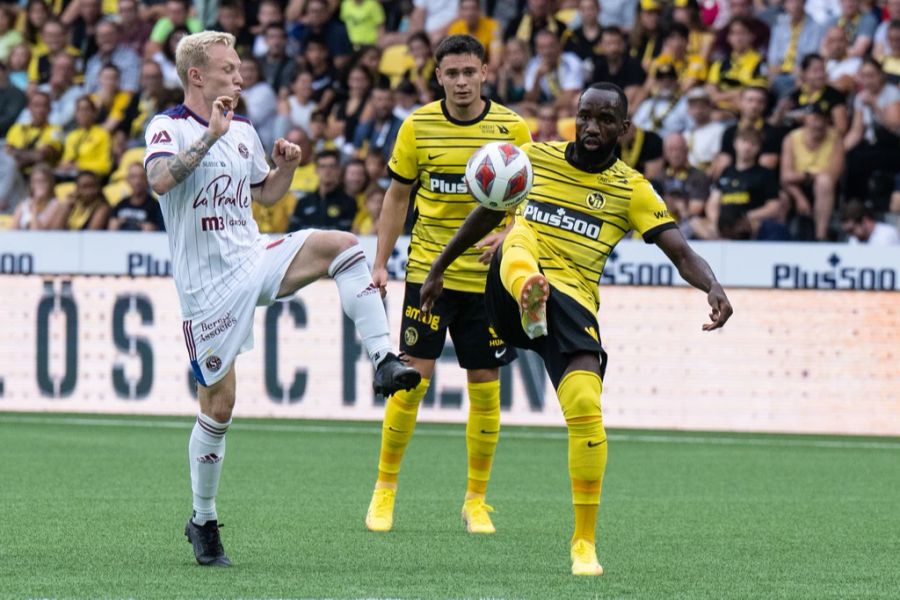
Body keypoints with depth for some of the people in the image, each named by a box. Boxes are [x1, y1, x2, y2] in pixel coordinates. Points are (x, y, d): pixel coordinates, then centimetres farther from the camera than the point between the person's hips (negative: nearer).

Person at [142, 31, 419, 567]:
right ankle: (204, 522, 14)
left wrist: (285, 167, 5)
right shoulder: (168, 128, -9)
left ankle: (384, 362, -23)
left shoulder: (243, 130, 11)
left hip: (255, 259, 5)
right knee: (219, 406, -2)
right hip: (208, 286, -5)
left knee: (342, 245, -20)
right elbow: (160, 179, -30)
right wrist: (211, 136, -31)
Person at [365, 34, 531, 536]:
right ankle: (385, 489, 8)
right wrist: (381, 263, 5)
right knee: (412, 377, -6)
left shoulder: (512, 128, -2)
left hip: (488, 277, 0)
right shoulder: (418, 127, 0)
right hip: (429, 269, 0)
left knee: (486, 385, 2)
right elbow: (398, 196, 9)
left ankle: (477, 500, 13)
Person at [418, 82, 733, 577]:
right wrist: (439, 269, 30)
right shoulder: (536, 157, 12)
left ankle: (585, 542, -6)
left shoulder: (632, 190, 6)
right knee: (517, 236, -32)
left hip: (573, 300, -1)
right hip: (506, 291, 1)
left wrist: (713, 287, -24)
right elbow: (488, 212, 25)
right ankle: (531, 299, -69)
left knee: (585, 407, -19)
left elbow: (681, 252, -3)